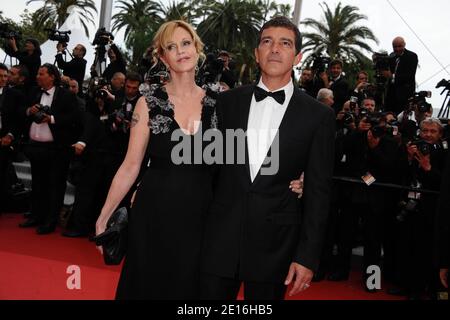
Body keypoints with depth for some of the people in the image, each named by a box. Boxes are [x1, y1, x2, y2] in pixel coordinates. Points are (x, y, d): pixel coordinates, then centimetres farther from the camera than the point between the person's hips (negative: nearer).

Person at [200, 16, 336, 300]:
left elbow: (318, 191, -3)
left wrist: (308, 256, -6)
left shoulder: (319, 116, -2)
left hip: (275, 243, -1)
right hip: (220, 237, 2)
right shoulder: (228, 102, 5)